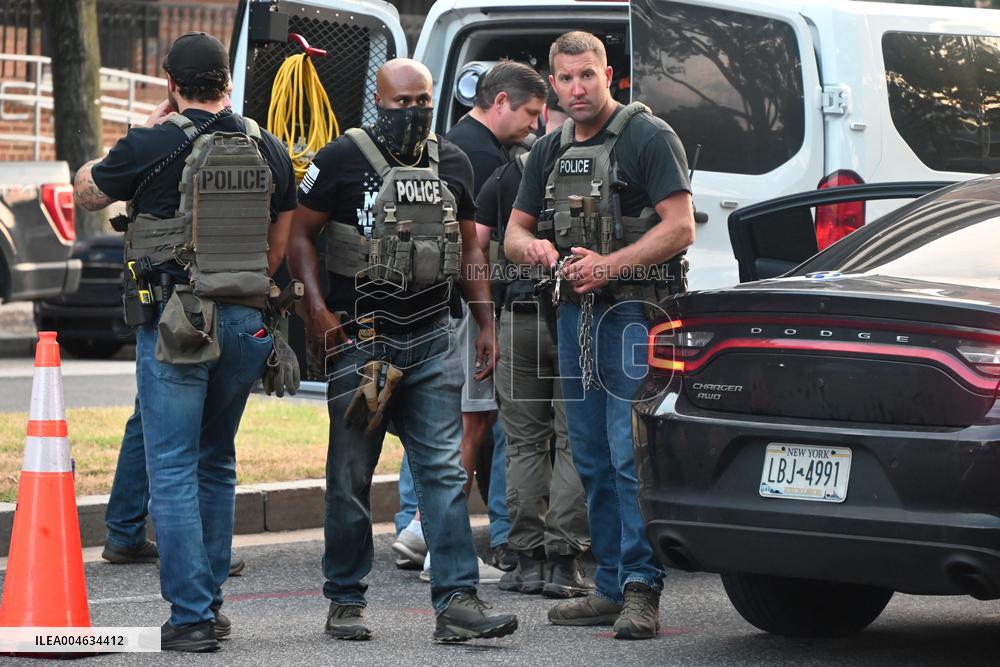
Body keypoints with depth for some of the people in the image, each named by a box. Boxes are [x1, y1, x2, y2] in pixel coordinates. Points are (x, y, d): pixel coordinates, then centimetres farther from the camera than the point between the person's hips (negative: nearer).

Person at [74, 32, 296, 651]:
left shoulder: (152, 146, -8)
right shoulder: (270, 150, 7)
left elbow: (87, 191, 10)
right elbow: (280, 243, 15)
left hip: (174, 324, -5)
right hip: (245, 321, 5)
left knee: (174, 471, -3)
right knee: (216, 465, 18)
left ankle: (191, 617, -8)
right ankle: (211, 604, 22)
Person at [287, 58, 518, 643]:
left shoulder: (453, 163, 11)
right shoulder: (343, 159, -3)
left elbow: (469, 247, 19)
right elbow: (301, 234, -1)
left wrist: (487, 324, 14)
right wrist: (316, 307, -12)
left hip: (433, 338, 3)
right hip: (361, 337, -3)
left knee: (444, 469, -4)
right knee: (352, 476, 3)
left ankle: (458, 601, -7)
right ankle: (346, 603, 14)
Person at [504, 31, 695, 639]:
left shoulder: (647, 136, -5)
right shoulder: (551, 152, 16)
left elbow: (680, 228, -13)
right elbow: (514, 232, 20)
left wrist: (609, 265, -21)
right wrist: (535, 247, -4)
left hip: (634, 309, -8)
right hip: (575, 313, 8)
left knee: (632, 454, -13)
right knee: (594, 459, 9)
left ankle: (642, 589, -14)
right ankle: (613, 587, 15)